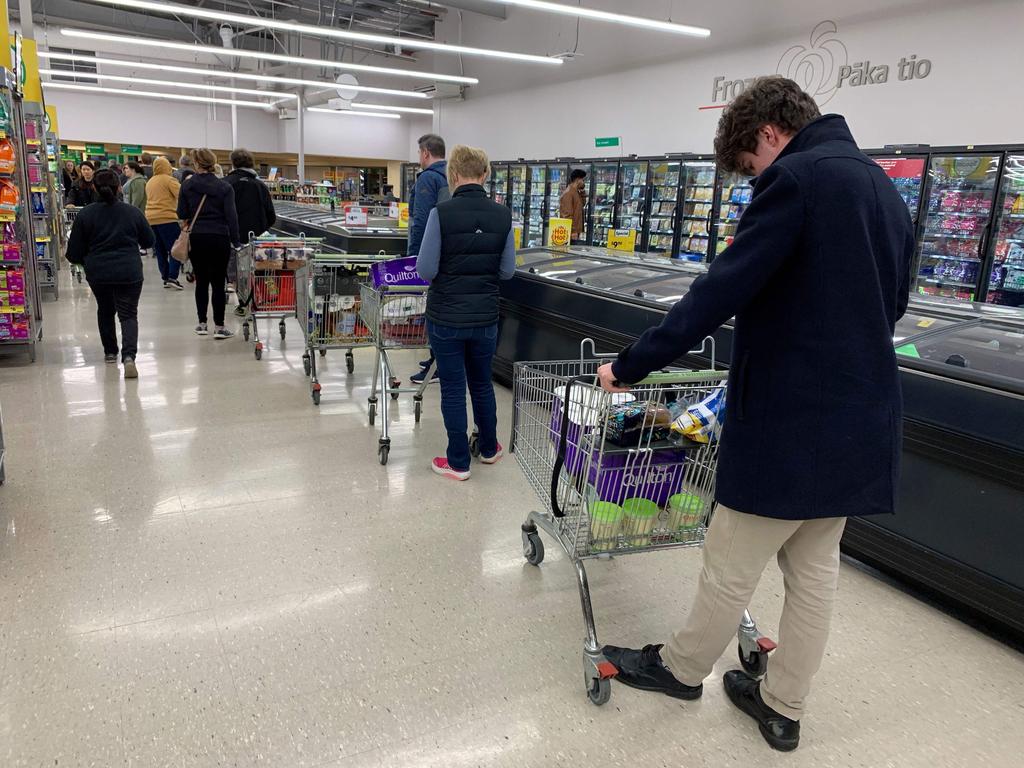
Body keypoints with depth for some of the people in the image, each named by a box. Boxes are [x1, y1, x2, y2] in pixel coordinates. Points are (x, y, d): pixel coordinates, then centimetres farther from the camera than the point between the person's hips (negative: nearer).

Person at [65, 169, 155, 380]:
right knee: (128, 314, 1)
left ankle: (110, 352, 33)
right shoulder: (133, 212, -3)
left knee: (105, 311, 22)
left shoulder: (85, 214, -4)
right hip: (130, 273, -1)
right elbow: (149, 241, 11)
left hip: (98, 273, 1)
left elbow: (74, 254, -1)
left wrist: (88, 260, 20)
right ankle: (129, 355, -21)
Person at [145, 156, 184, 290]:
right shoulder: (169, 180, -6)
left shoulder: (149, 182, 17)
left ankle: (165, 278, 10)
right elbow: (181, 194, -14)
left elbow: (151, 199, 21)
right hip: (167, 218, -7)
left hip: (151, 219, 7)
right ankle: (172, 278, -15)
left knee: (161, 252, 10)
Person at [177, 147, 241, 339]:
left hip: (196, 238, 2)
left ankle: (202, 324, 17)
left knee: (201, 281, 12)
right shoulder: (224, 187, -3)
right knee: (218, 283, 1)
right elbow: (231, 216, -7)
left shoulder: (187, 185, 1)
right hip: (219, 238, -2)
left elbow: (182, 215, 2)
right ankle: (219, 327, 2)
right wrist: (236, 242, -4)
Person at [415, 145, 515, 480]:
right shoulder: (502, 215, -3)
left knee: (453, 388, 8)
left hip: (446, 317, -3)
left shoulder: (442, 212, -14)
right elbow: (507, 271, 2)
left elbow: (425, 270, -12)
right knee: (482, 383, 21)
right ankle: (489, 448, 37)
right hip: (485, 317, 4)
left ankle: (458, 462, 18)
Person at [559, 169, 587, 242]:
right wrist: (573, 232, -21)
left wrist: (583, 191, 13)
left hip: (576, 232, 9)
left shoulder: (577, 193, 15)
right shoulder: (568, 193, -13)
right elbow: (567, 214, -18)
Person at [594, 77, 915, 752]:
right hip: (863, 416, 9)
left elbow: (721, 291, -20)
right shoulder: (886, 191, 14)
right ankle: (784, 707, 31)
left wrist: (632, 365, -14)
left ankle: (682, 668, 30)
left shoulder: (797, 177, -14)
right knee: (816, 567, 16)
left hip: (789, 416, -9)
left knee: (732, 565, 9)